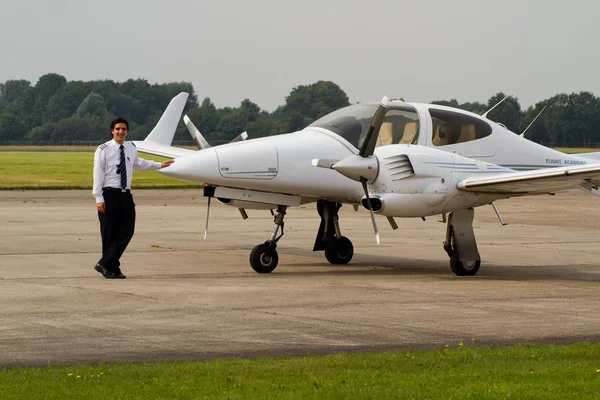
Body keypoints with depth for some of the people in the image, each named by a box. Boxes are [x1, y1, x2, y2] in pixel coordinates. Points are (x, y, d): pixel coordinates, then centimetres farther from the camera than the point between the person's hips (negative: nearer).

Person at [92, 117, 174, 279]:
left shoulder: (131, 148, 10)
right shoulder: (103, 150, -7)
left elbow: (139, 164, 31)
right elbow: (98, 175, -7)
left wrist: (159, 165, 34)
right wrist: (99, 199, -12)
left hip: (125, 195, 6)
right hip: (109, 195, -6)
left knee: (126, 231, -1)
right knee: (110, 234, -1)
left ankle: (106, 264, 3)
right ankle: (111, 268, 8)